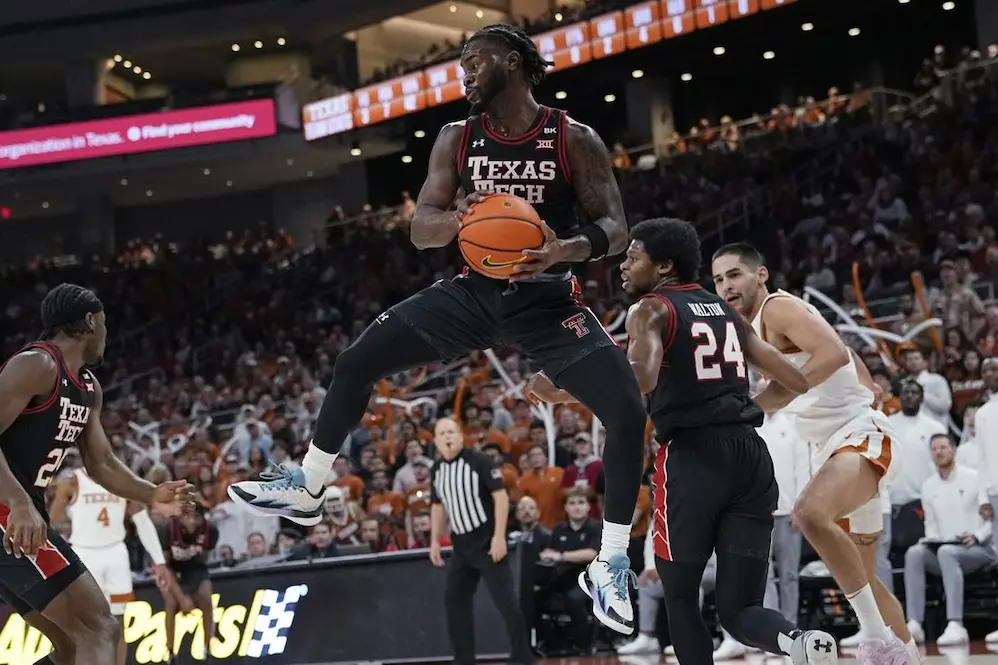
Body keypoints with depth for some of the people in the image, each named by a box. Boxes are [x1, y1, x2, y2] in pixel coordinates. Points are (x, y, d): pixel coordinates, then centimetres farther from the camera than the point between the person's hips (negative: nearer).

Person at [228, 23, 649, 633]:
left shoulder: (575, 141, -10)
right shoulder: (456, 140, 0)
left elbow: (615, 228, -10)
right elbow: (421, 228, -2)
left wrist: (568, 248, -33)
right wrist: (458, 220, -27)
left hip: (549, 301, -3)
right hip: (475, 292, 4)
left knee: (627, 411, -21)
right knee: (356, 362, -1)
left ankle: (611, 564, -6)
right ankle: (306, 490, 18)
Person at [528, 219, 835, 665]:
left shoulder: (651, 310, 1)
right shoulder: (726, 311, 20)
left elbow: (641, 378, -19)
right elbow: (795, 380, 22)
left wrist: (562, 395, -9)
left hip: (693, 457, -5)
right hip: (751, 454, 6)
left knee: (680, 597, 13)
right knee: (739, 609, 8)